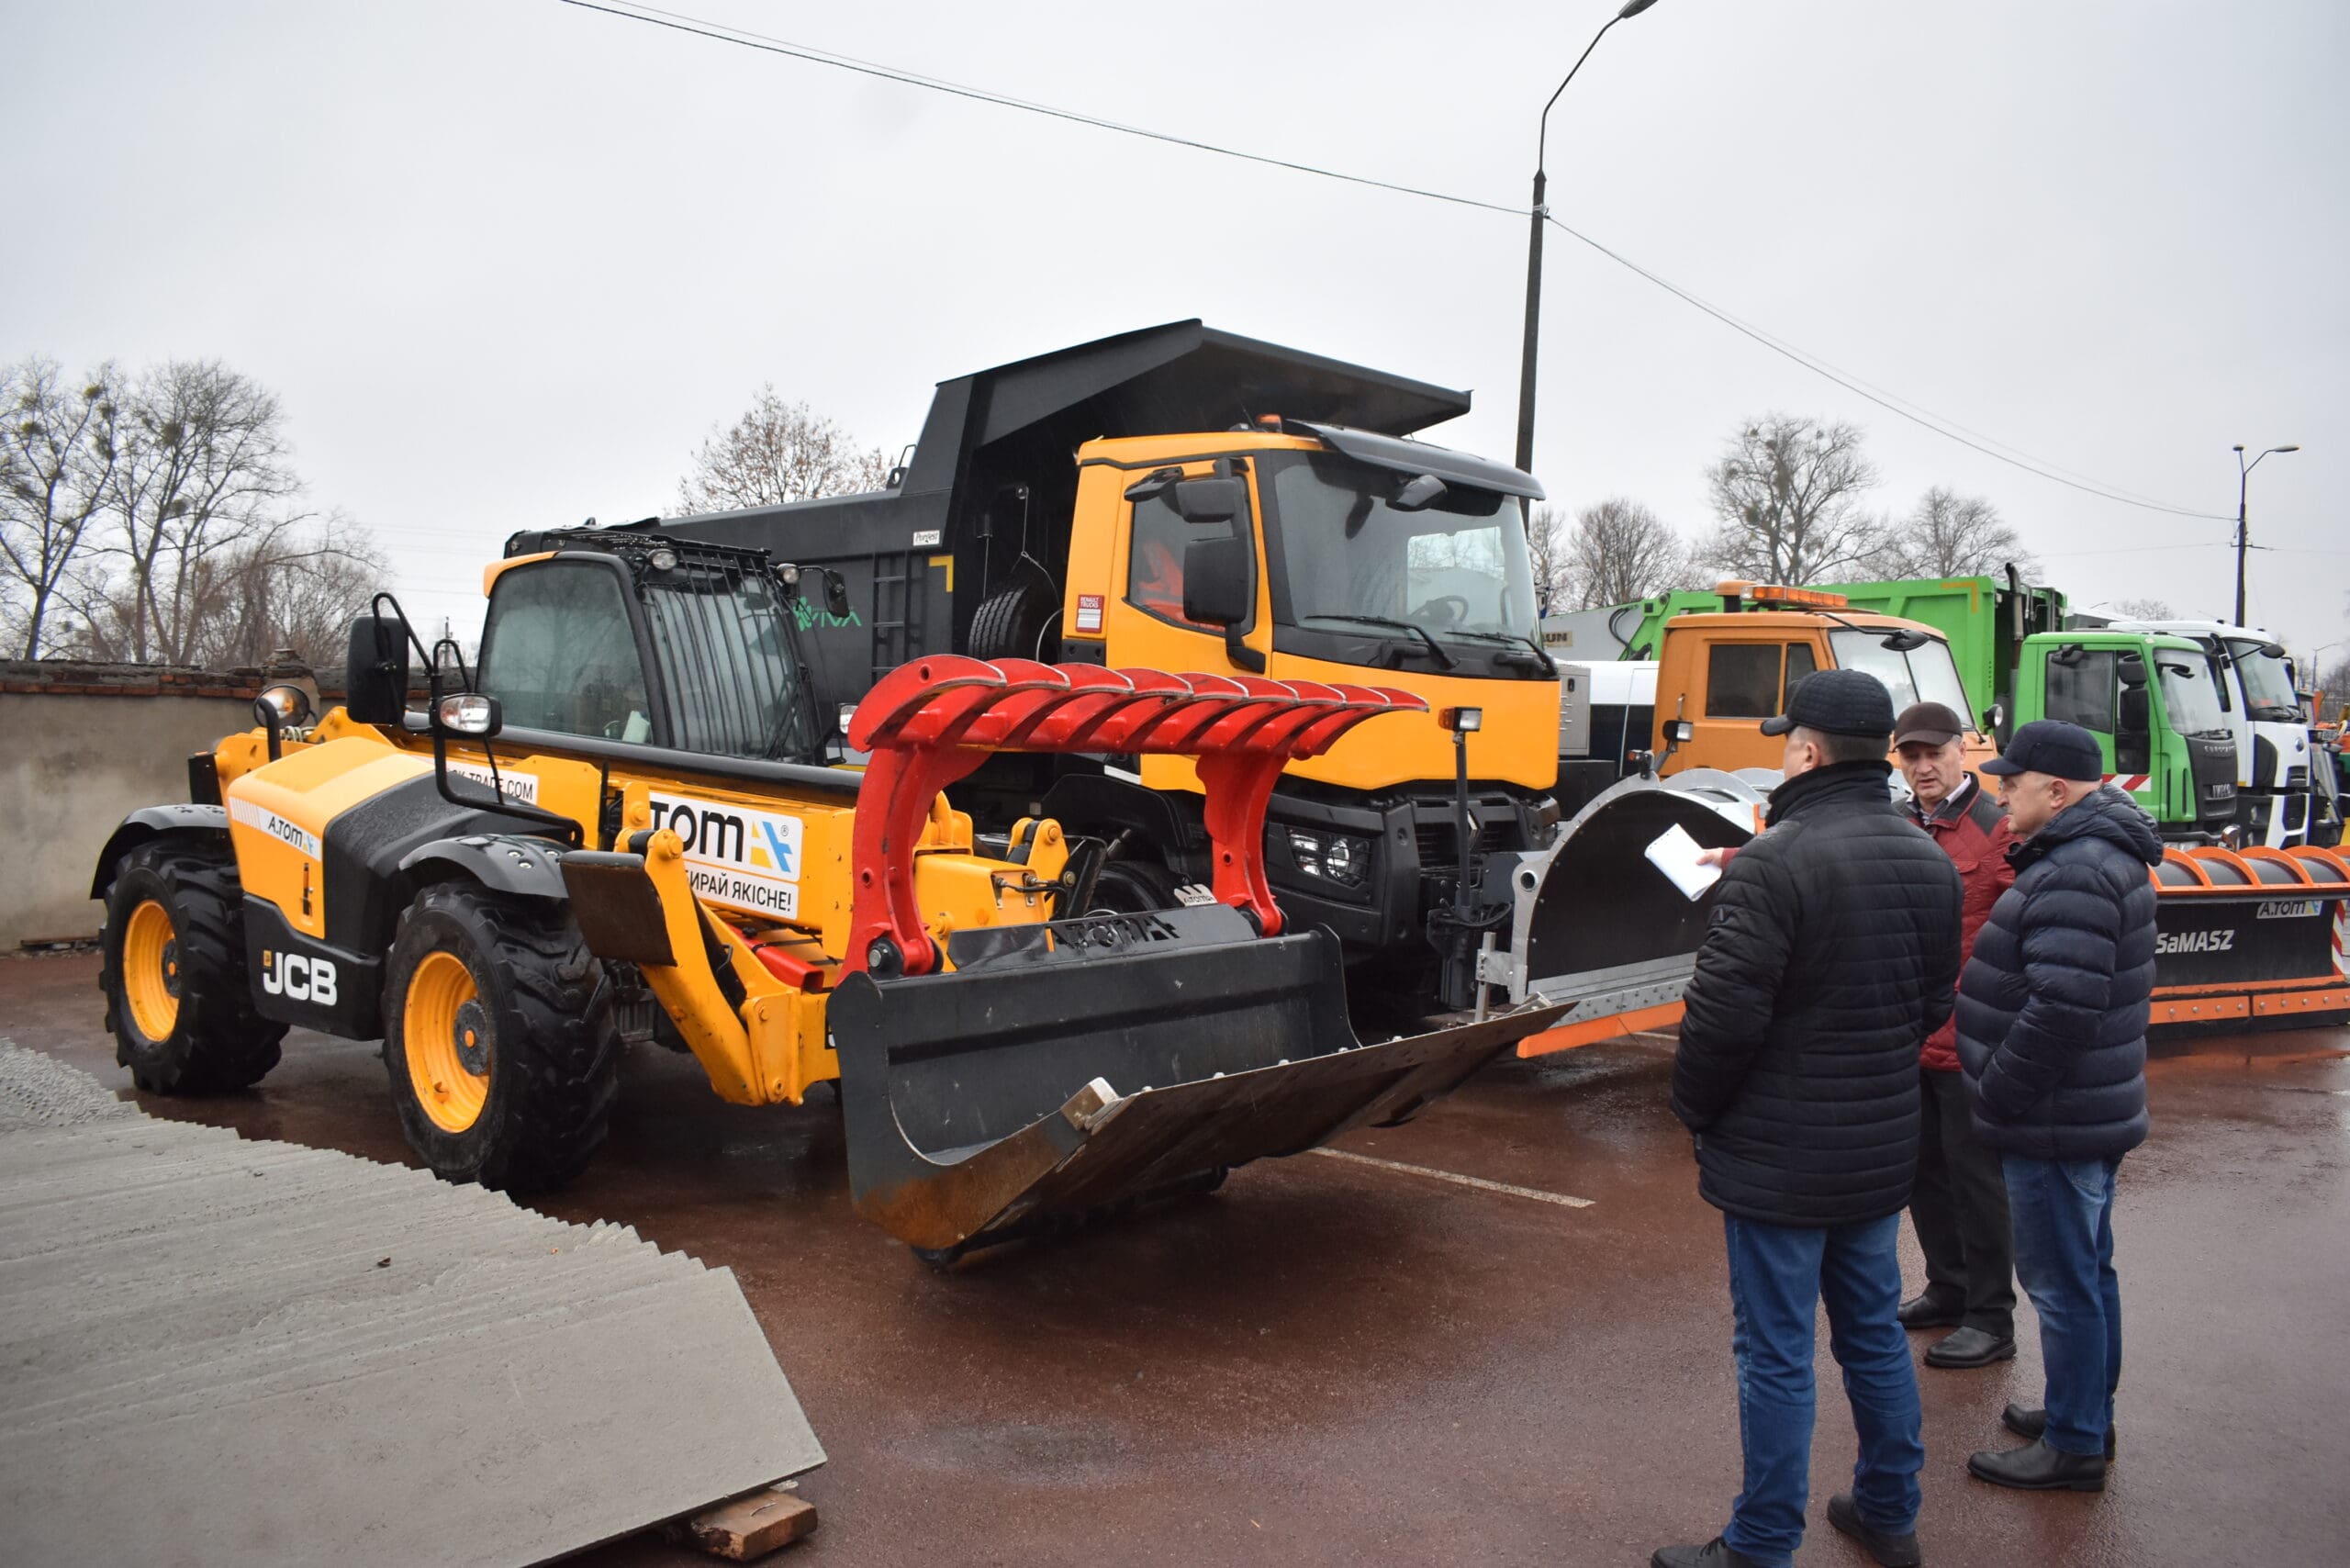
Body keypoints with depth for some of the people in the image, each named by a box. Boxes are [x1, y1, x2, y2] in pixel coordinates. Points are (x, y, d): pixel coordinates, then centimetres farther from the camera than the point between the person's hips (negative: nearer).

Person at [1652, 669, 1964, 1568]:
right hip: (1882, 1153, 8)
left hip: (1779, 1159, -7)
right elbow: (1934, 1004, 14)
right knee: (1873, 1332, 21)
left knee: (1776, 1357, 4)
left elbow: (1724, 1012, -22)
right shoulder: (1930, 862, 6)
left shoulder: (1777, 861, -22)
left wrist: (1695, 1109, -6)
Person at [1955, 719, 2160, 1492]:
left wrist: (1997, 1093, -18)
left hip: (2055, 1124, -11)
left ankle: (2074, 1447, 14)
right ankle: (2087, 1417, 35)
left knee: (2061, 1282, 1)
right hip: (2090, 1110, 11)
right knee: (2087, 1271, 20)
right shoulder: (2100, 855, 11)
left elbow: (2061, 1008, -30)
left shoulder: (2075, 875, -24)